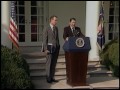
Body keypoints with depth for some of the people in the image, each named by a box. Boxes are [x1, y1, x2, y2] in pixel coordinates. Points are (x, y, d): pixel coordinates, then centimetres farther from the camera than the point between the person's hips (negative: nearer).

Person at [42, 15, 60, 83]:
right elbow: (44, 40, -8)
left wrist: (58, 47, 11)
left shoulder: (56, 28, 12)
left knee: (54, 64, 8)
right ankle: (48, 78, 7)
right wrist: (45, 49, -14)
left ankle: (52, 77, 15)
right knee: (49, 63, -1)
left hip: (56, 48, 6)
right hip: (50, 48, -6)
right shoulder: (46, 29, -6)